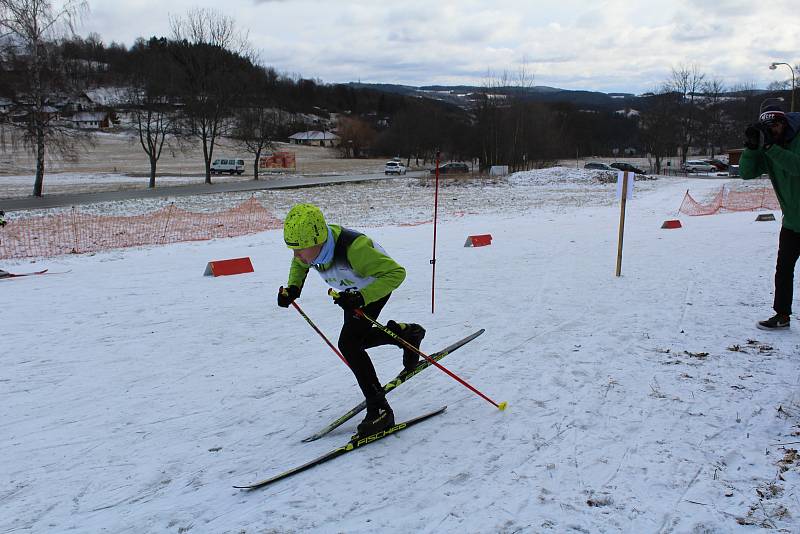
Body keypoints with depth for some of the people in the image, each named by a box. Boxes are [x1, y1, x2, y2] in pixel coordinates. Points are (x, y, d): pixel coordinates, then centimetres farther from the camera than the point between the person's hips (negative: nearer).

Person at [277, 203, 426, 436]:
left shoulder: (353, 249, -44)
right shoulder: (310, 245, -24)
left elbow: (396, 273, -38)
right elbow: (299, 264, 3)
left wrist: (361, 297, -49)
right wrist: (293, 288, -16)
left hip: (376, 286, -8)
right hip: (354, 290, 8)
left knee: (349, 342, -22)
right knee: (357, 339, 20)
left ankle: (380, 410, -13)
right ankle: (407, 333, 40)